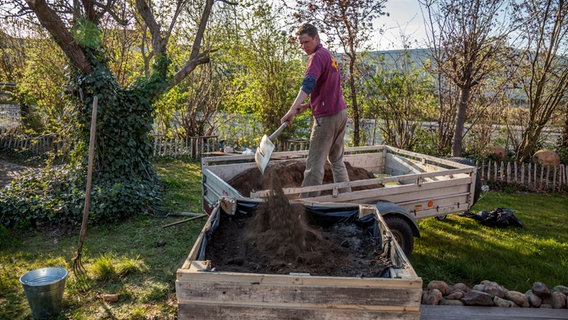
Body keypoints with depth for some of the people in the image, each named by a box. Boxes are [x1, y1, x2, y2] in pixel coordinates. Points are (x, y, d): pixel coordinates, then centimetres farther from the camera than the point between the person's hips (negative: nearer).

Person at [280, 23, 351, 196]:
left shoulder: (317, 56, -11)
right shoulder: (329, 55, 19)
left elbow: (308, 84, -29)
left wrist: (293, 109, -40)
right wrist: (308, 105, 14)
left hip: (326, 117, -10)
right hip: (341, 112, 10)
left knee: (315, 164, -7)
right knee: (337, 160, 18)